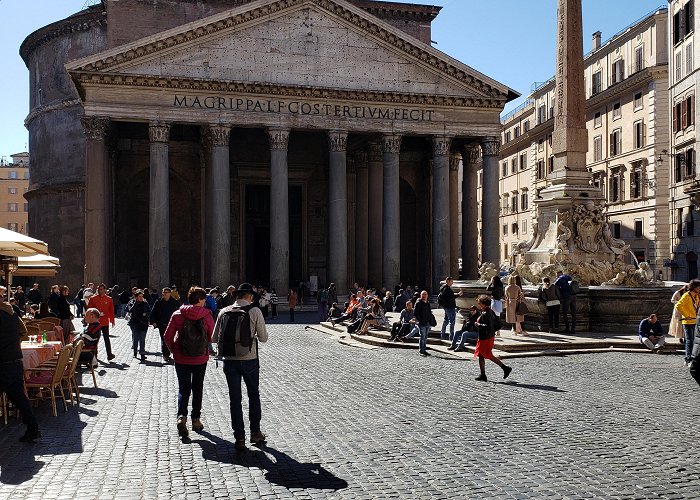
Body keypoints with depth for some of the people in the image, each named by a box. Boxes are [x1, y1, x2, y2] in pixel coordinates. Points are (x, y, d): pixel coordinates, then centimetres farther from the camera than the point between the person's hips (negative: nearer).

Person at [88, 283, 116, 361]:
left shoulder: (109, 299, 3)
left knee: (106, 338, -2)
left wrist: (112, 320, 5)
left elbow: (111, 311, 7)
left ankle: (109, 354, -4)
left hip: (105, 322, -1)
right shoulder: (92, 298, 2)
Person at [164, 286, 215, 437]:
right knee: (197, 388, 16)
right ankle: (196, 420, 22)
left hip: (181, 358, 1)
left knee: (183, 388, 9)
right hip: (200, 358, 0)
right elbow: (212, 337, -5)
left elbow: (167, 336, -6)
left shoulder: (178, 314, -6)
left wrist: (173, 350, 9)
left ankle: (181, 416, -12)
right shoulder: (207, 315, -9)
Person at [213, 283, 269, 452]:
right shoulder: (255, 311, -7)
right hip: (250, 360, -2)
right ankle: (255, 433, 22)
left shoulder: (224, 312, 1)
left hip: (229, 361, 2)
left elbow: (214, 338, 4)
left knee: (235, 399, 8)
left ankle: (239, 438, 9)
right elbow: (263, 338, -3)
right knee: (254, 395, 17)